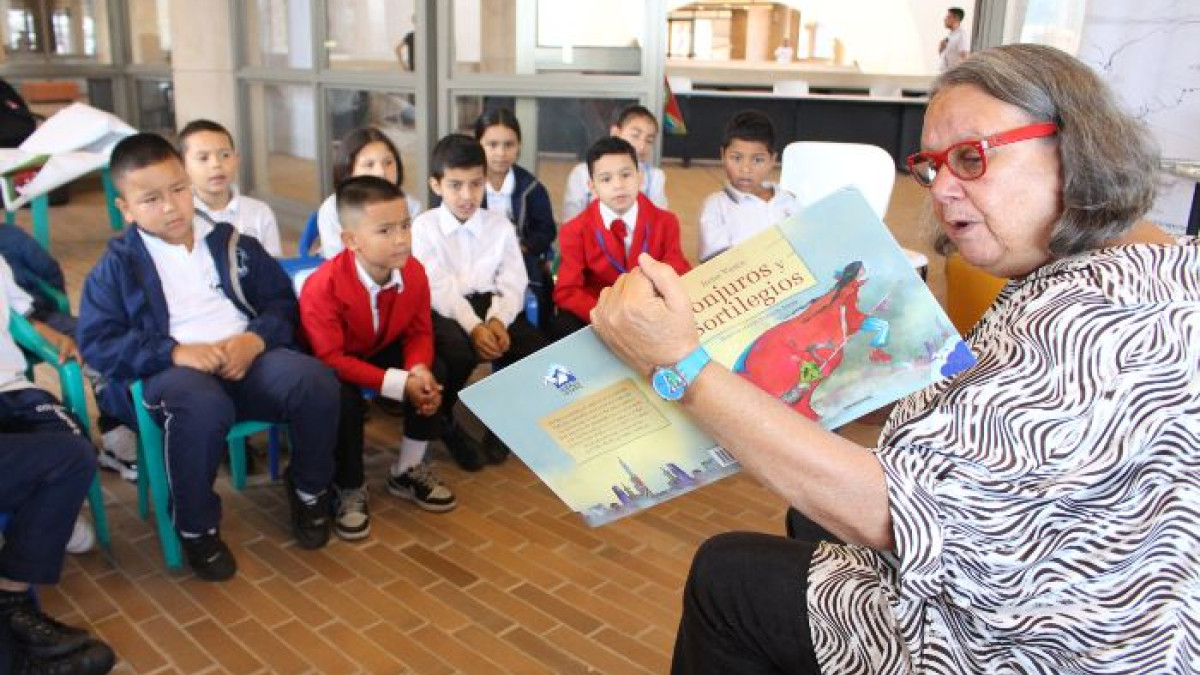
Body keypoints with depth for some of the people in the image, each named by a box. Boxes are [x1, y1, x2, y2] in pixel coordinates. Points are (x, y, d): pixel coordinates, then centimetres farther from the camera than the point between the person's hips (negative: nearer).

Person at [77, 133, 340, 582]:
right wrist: (177, 352, -17)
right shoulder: (117, 266, 9)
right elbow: (97, 341, -1)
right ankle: (195, 528, -12)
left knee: (316, 381, -27)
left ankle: (309, 490, 2)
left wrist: (255, 339, -11)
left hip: (245, 357, 3)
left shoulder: (230, 243, 16)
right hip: (169, 371, -3)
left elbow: (281, 301, 13)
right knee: (201, 407, -39)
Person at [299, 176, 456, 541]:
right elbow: (331, 359, -32)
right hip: (330, 367, -5)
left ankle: (407, 471, 6)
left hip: (383, 351, 5)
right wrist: (400, 384, -37)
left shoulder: (414, 272, -17)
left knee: (435, 375, -16)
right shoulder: (322, 286, -33)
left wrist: (420, 371, -30)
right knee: (345, 400, -34)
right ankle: (349, 490, -5)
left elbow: (419, 332, -6)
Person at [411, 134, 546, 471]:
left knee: (537, 350, -23)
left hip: (491, 306, 3)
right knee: (460, 350, -37)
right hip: (445, 310, -3)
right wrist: (473, 326, -25)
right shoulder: (424, 226, 2)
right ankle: (443, 422, -3)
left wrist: (498, 320, -18)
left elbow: (512, 283, 3)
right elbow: (437, 288, -10)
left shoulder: (500, 225, 11)